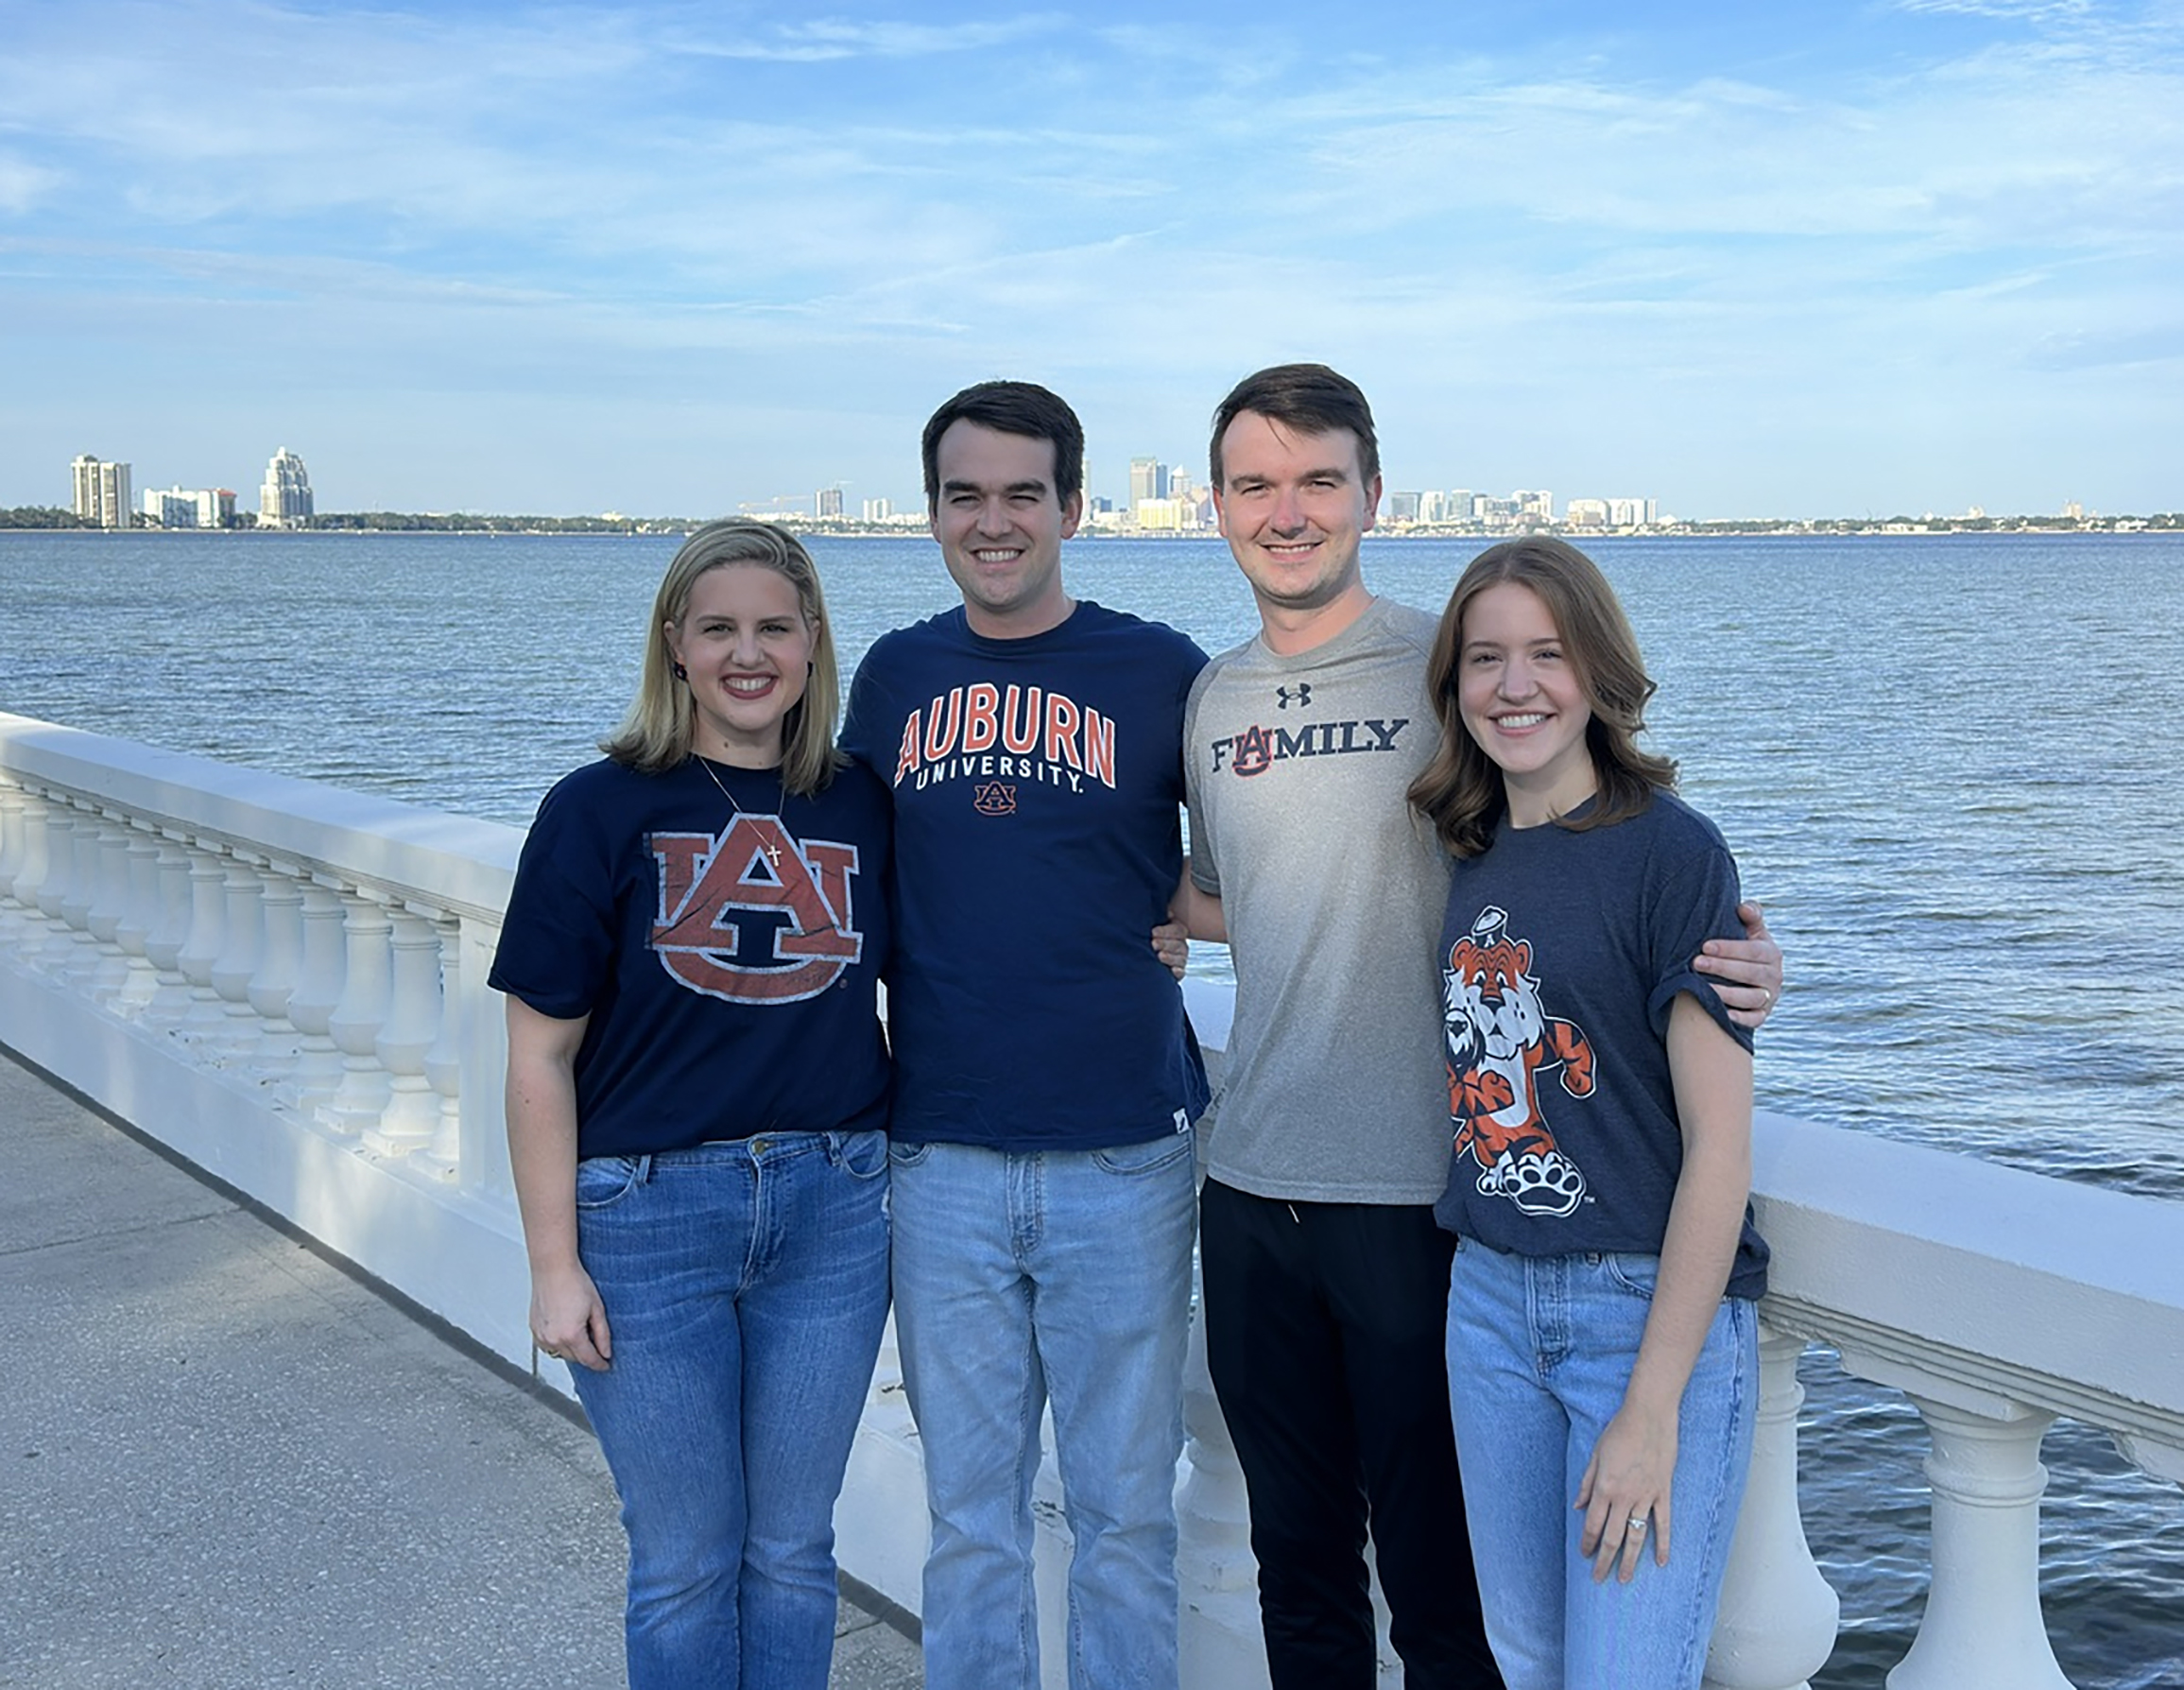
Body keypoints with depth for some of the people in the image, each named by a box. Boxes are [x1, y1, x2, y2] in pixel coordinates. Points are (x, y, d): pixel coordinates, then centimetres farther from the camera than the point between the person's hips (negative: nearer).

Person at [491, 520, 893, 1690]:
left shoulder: (860, 808, 1)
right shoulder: (602, 810, -7)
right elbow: (540, 1057, -6)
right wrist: (554, 1265, -8)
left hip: (831, 1209, 3)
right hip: (648, 1213, -2)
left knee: (792, 1550, 15)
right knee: (684, 1563, 9)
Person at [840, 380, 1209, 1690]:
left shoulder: (1162, 671, -2)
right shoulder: (894, 675, 7)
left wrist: (1163, 917, -9)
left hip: (1123, 1162, -2)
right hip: (942, 1163, 2)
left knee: (1125, 1516, 10)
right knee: (971, 1520, 13)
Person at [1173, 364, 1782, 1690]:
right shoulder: (1213, 698, 8)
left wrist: (1727, 959, -21)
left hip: (1419, 1195, -5)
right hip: (1251, 1187, 5)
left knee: (1437, 1579, 7)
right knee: (1298, 1557, 19)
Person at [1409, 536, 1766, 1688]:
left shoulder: (1670, 850, -12)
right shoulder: (1472, 857, 7)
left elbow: (1719, 1143, -15)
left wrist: (1654, 1406, -17)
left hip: (1654, 1305, -6)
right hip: (1490, 1300, 6)